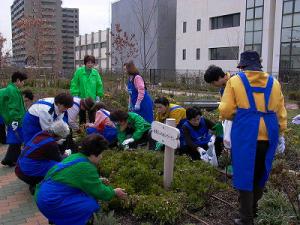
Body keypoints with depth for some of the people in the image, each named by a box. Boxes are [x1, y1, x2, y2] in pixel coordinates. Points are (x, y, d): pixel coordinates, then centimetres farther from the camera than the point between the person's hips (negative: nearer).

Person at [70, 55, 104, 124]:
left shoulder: (95, 72, -1)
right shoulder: (79, 71, -7)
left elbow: (99, 84, 5)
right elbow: (74, 84, -5)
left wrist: (98, 95, 1)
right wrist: (75, 94, -9)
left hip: (92, 98, 1)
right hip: (81, 98, -1)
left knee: (92, 117, 4)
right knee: (82, 116, 14)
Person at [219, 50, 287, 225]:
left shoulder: (235, 81, 0)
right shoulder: (273, 82, 10)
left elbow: (225, 111, -6)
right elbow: (281, 111, 11)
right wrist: (281, 133, 19)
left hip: (245, 134, -4)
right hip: (268, 135, 4)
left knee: (245, 174, 4)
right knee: (261, 173, 19)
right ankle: (252, 209, 35)